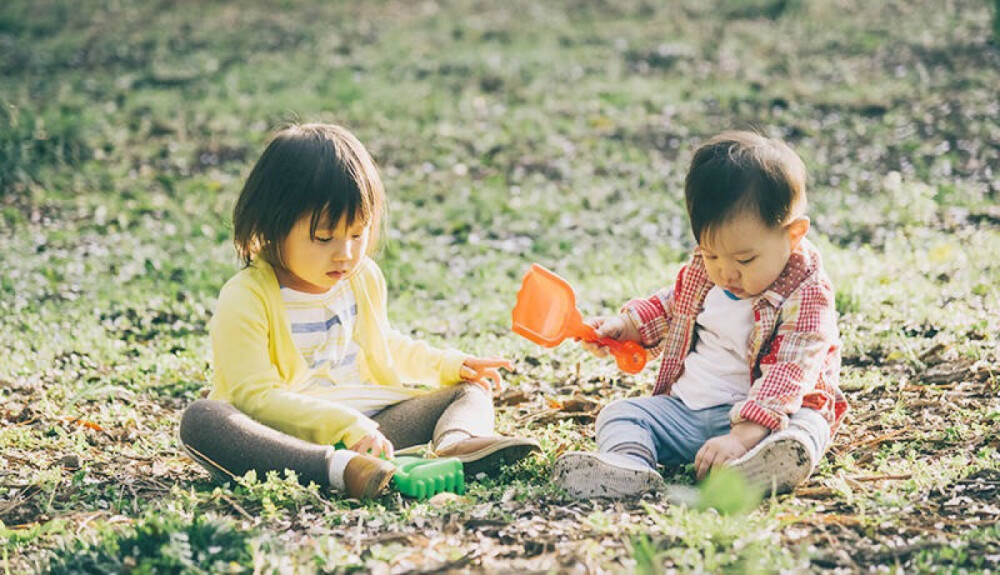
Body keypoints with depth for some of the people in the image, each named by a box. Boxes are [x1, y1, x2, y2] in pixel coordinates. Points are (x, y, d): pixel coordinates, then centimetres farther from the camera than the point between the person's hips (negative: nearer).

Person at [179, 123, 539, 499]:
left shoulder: (364, 278, 12)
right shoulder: (245, 299, -10)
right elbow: (255, 395, -19)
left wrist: (449, 365, 18)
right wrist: (346, 425, -28)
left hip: (366, 429, 6)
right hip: (287, 438, -6)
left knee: (470, 388, 3)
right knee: (200, 419, -34)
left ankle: (456, 442, -36)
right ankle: (339, 469, -55)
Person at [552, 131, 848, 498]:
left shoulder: (805, 297, -16)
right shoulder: (702, 270, 4)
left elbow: (787, 375, -26)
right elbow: (671, 306, 27)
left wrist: (743, 435, -38)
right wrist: (625, 325, 9)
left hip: (764, 414, -6)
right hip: (683, 409, 6)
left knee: (805, 428, -34)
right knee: (620, 414, -9)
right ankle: (626, 464, -41)